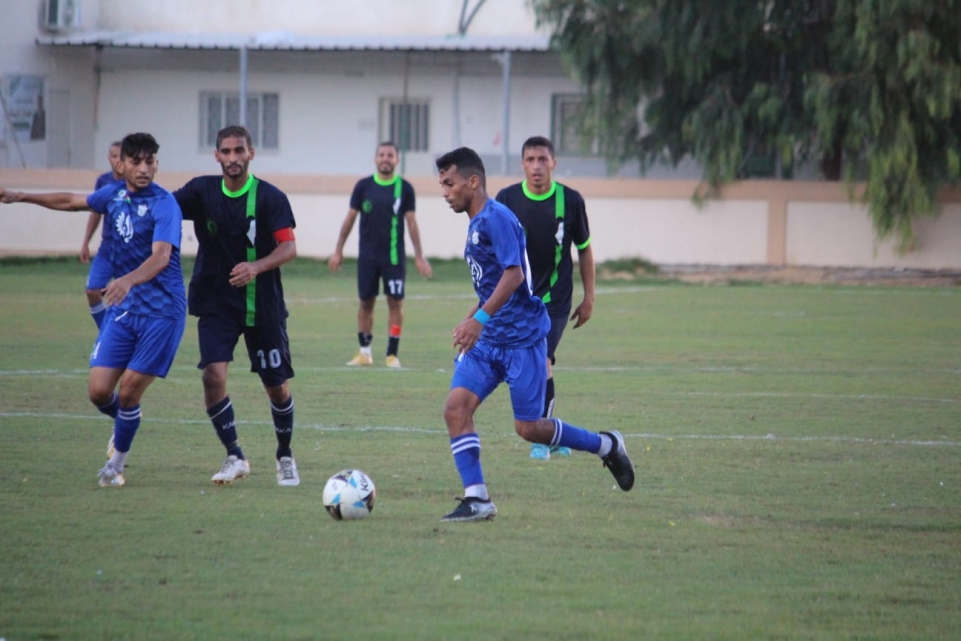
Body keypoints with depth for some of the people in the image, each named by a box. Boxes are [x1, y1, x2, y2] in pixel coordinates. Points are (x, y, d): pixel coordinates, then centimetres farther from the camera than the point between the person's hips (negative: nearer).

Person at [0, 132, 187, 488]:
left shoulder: (164, 204, -15)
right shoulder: (114, 194, 5)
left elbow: (161, 256, -30)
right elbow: (71, 201, 25)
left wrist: (128, 280, -48)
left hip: (161, 311, -5)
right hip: (122, 310, 6)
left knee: (128, 390, -6)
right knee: (99, 391, -3)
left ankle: (116, 464, 17)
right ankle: (124, 423, 32)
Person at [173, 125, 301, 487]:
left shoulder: (270, 198, -9)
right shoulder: (202, 192, -1)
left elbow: (289, 248, -15)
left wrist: (256, 267, -34)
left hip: (263, 305, -1)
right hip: (215, 304, 1)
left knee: (277, 386, 6)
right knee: (213, 375, -18)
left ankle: (285, 457, 30)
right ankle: (234, 457, -7)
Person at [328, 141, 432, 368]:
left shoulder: (404, 188, 0)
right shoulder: (364, 186, 1)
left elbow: (411, 222, 3)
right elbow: (350, 218, 6)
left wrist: (419, 256, 1)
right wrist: (338, 251, 5)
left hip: (394, 256, -1)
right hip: (368, 255, 1)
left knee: (395, 302, -4)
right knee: (366, 302, 5)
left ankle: (392, 354, 1)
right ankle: (364, 352, 15)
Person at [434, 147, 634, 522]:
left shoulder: (496, 218, -15)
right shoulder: (476, 223, 15)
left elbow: (513, 275, -24)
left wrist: (480, 318, -29)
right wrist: (470, 323, 21)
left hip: (522, 337, -9)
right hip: (488, 339, 9)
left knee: (527, 428, -3)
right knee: (456, 406, -8)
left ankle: (606, 446, 19)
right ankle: (476, 500, -7)